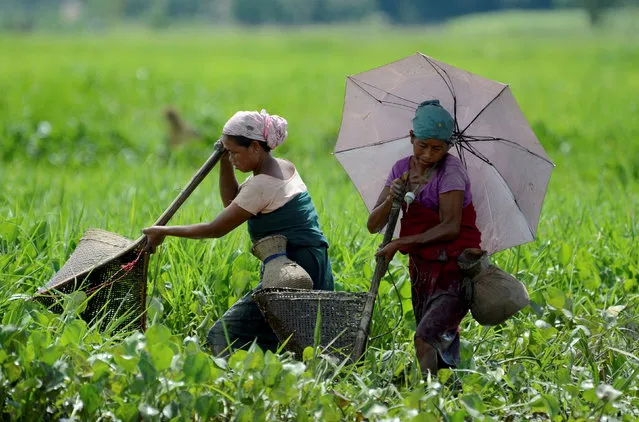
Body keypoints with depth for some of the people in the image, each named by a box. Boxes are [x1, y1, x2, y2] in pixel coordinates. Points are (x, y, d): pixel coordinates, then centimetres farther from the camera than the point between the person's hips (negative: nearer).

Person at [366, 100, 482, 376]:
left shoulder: (451, 170, -11)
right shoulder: (402, 169, 6)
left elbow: (451, 226, -22)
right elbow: (373, 226, 4)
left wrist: (401, 243, -23)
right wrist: (390, 200, -17)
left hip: (454, 271, -7)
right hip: (422, 270, 7)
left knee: (425, 339, -24)